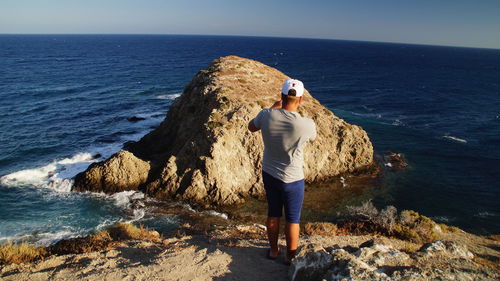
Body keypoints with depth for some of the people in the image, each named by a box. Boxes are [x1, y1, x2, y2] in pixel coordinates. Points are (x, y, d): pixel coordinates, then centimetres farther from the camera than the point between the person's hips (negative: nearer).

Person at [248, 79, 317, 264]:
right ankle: (291, 256, 33)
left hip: (268, 174, 4)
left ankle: (273, 250, 40)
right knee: (293, 219, 16)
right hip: (292, 179, -4)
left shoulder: (266, 115, -17)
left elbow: (251, 127, 7)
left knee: (273, 214, 22)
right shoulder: (307, 125, -25)